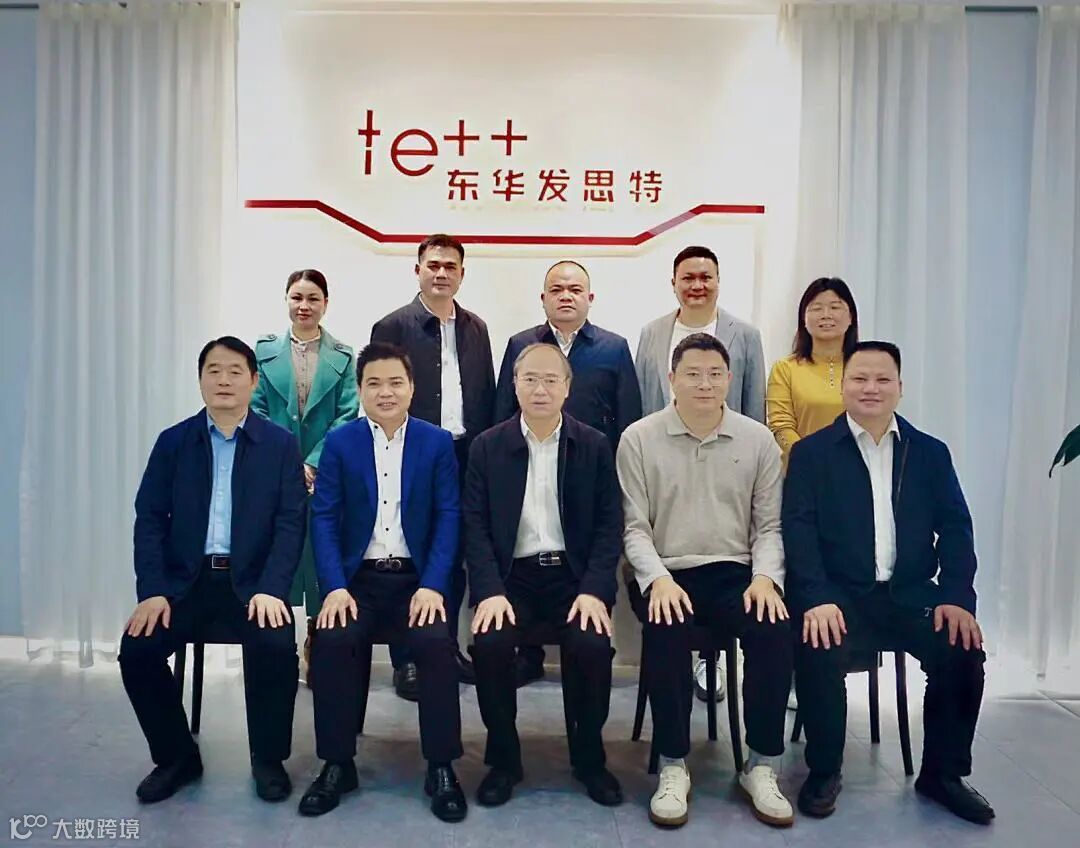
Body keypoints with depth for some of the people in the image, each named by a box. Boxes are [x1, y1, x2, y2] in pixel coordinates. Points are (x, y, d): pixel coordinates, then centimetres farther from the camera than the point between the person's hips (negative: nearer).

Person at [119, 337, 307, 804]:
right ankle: (176, 756, 8)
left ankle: (268, 758, -1)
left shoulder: (281, 444, 3)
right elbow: (149, 518, 3)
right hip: (186, 580, 2)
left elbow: (291, 523, -4)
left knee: (277, 647, -27)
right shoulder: (172, 441, 8)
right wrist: (152, 591, -11)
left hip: (252, 582, -2)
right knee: (136, 648, -19)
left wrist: (270, 590, -18)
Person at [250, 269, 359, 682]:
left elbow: (348, 415, -2)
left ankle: (318, 645, 15)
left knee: (323, 557, 3)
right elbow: (256, 410, 2)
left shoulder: (343, 356, 4)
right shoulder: (264, 350, 6)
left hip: (325, 475, 0)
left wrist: (314, 463, -12)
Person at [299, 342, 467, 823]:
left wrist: (433, 586, -14)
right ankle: (337, 765, -6)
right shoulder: (339, 443, 6)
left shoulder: (437, 443, 5)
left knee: (437, 644, -27)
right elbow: (323, 518, -1)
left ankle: (441, 768, -9)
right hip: (358, 578, 1)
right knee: (331, 642, -25)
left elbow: (448, 517, -1)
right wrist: (335, 587, -15)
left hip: (417, 578, 0)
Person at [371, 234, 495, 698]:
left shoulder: (475, 328, 12)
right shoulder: (393, 326, -3)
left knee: (456, 557, 12)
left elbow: (486, 396, 12)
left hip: (465, 459, 5)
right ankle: (406, 659, 14)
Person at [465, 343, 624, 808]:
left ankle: (589, 758, 4)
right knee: (490, 643, -25)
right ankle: (503, 758, 1)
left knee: (593, 645, -25)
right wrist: (490, 591, -15)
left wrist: (594, 591, -13)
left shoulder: (595, 445, 5)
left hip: (574, 576, 0)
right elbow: (475, 526, -1)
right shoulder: (487, 446, 5)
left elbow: (610, 525, 1)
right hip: (511, 577, 0)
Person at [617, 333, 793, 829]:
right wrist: (658, 579, -17)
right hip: (665, 572, -2)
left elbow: (769, 525, 9)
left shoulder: (758, 439, 6)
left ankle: (761, 767, -8)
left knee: (774, 628, -27)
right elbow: (634, 526, -1)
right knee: (665, 630, -33)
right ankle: (673, 767, -13)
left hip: (735, 571, 2)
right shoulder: (639, 439, 0)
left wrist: (766, 577, -9)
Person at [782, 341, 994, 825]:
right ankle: (824, 771, -5)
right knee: (818, 651, -29)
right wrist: (817, 599, -21)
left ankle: (942, 772, 6)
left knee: (963, 651, -20)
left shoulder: (931, 453, 12)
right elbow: (799, 530, -7)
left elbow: (955, 528, 6)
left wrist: (957, 596, -10)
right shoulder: (811, 452, 3)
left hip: (911, 595, 3)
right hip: (840, 595, -3)